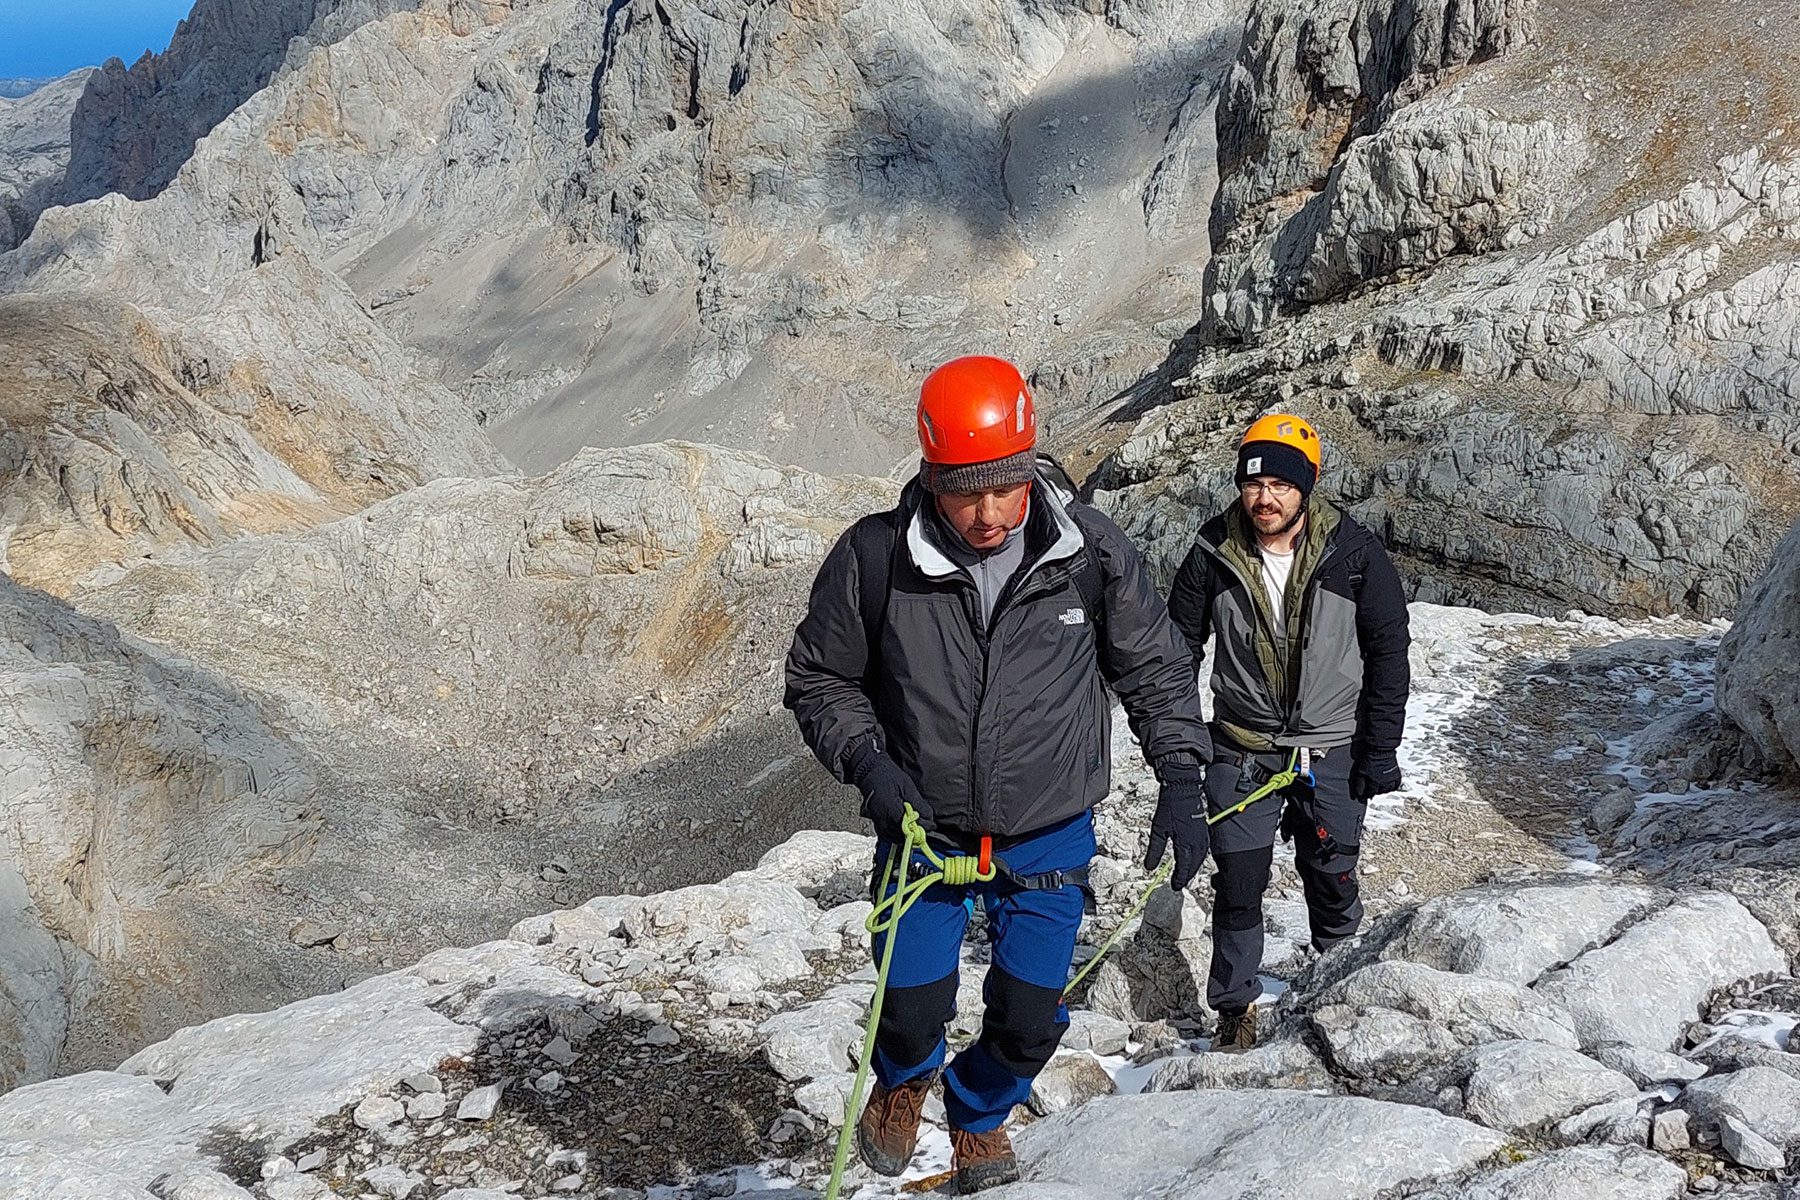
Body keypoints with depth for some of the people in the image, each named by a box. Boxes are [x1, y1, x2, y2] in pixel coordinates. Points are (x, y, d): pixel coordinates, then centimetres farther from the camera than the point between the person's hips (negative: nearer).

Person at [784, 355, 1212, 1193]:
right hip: (924, 832, -1)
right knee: (914, 1012, 2)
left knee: (1029, 1022, 7)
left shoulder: (1091, 553, -14)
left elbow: (1156, 670, 0)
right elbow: (819, 679, -2)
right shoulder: (873, 559, -17)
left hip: (1049, 838, 1)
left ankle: (979, 1116, 43)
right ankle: (902, 1083, 42)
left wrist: (1181, 779, -10)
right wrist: (866, 760, -18)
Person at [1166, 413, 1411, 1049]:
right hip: (1243, 750, 1)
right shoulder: (1214, 554, -9)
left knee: (1332, 879, 11)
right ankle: (1235, 1009, 19)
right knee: (1237, 885, 1)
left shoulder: (1355, 553, -12)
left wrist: (1380, 748, -4)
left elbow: (1389, 652, -3)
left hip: (1333, 748, 0)